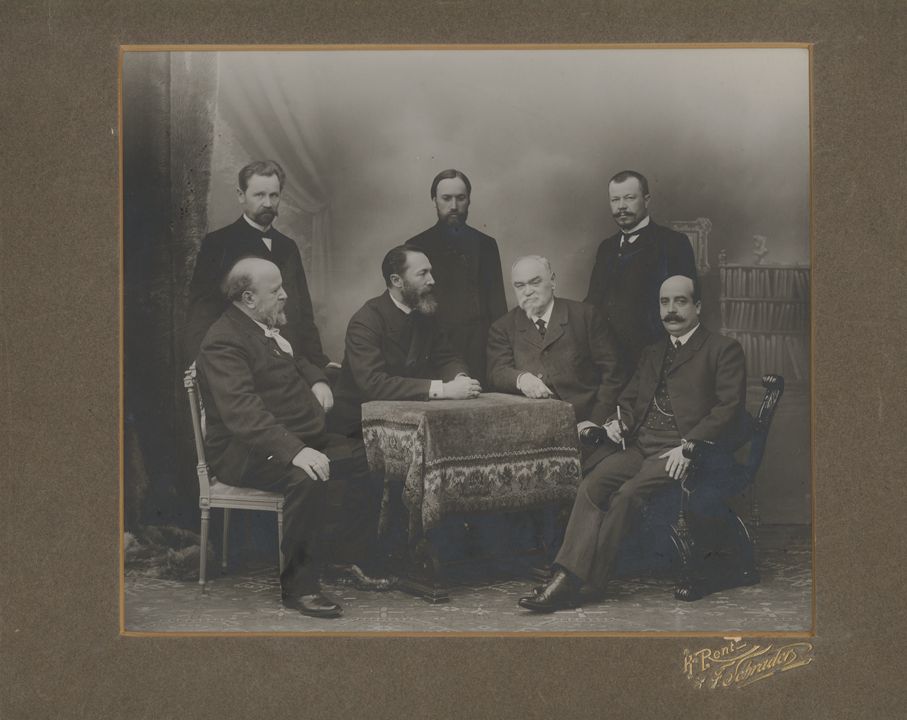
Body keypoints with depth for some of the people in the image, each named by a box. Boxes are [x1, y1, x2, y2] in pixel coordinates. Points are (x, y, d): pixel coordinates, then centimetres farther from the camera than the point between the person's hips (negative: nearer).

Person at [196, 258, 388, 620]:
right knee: (307, 479, -36)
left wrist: (318, 383, 12)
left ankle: (352, 558, 12)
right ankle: (298, 586, -22)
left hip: (298, 438, 10)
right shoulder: (224, 342, -18)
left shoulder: (270, 328, 14)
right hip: (246, 450, -10)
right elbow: (243, 411, -30)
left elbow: (299, 361, 35)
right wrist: (294, 451, -40)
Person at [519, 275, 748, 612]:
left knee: (627, 495, -29)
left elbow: (729, 407, -4)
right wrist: (617, 422, 3)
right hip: (639, 447, 6)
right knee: (591, 485, -23)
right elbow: (628, 400, 28)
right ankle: (566, 578, -30)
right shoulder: (652, 353, 28)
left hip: (681, 453, -6)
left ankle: (573, 582, -25)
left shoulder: (723, 349, 7)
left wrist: (689, 446, -16)